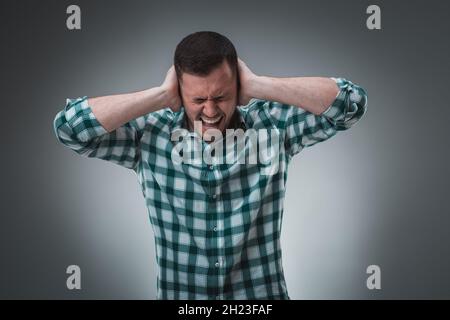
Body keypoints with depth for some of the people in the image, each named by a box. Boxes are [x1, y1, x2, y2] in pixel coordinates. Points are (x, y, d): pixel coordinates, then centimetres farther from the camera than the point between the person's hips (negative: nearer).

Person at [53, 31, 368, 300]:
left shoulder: (273, 125, -5)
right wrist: (160, 96, -15)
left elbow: (351, 102, -12)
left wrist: (258, 85, -17)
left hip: (263, 294, 0)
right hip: (179, 294, 0)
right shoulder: (150, 135, -5)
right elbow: (69, 126, -12)